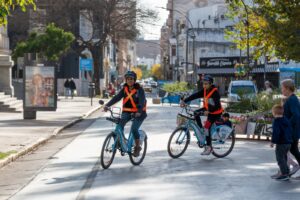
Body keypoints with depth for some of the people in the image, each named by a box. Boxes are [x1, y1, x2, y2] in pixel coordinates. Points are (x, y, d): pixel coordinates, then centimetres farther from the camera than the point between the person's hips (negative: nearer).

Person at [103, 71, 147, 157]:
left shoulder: (139, 89, -11)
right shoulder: (124, 89, 2)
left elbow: (142, 101, -25)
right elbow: (117, 97, -9)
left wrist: (139, 111, -43)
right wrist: (107, 105, -24)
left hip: (138, 113, -4)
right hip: (127, 112, 4)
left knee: (134, 129, -21)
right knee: (120, 125, -22)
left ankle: (137, 147, 0)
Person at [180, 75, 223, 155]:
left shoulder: (215, 92, -24)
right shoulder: (204, 91, -3)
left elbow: (217, 105, -34)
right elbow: (194, 96, -11)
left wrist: (208, 111, -47)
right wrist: (184, 101, -22)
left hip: (215, 112, -8)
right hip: (207, 109, 8)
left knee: (207, 126, -17)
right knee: (196, 113, -8)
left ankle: (209, 147, -10)